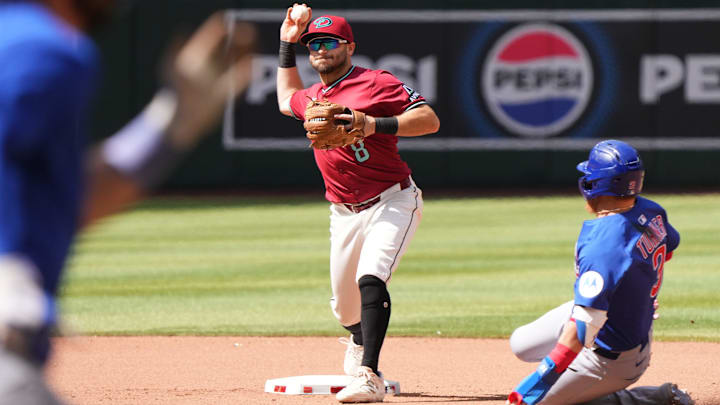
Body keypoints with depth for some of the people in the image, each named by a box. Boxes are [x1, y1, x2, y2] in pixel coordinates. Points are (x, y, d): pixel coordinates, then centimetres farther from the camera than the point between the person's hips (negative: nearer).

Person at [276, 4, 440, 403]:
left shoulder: (375, 83, -10)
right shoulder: (312, 97, 12)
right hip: (345, 215, 7)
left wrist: (375, 124, -28)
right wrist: (287, 44, 27)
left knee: (370, 279, -27)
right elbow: (287, 100, 37)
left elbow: (430, 120, -16)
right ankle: (360, 340, 49)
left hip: (392, 202, -7)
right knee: (345, 305, 13)